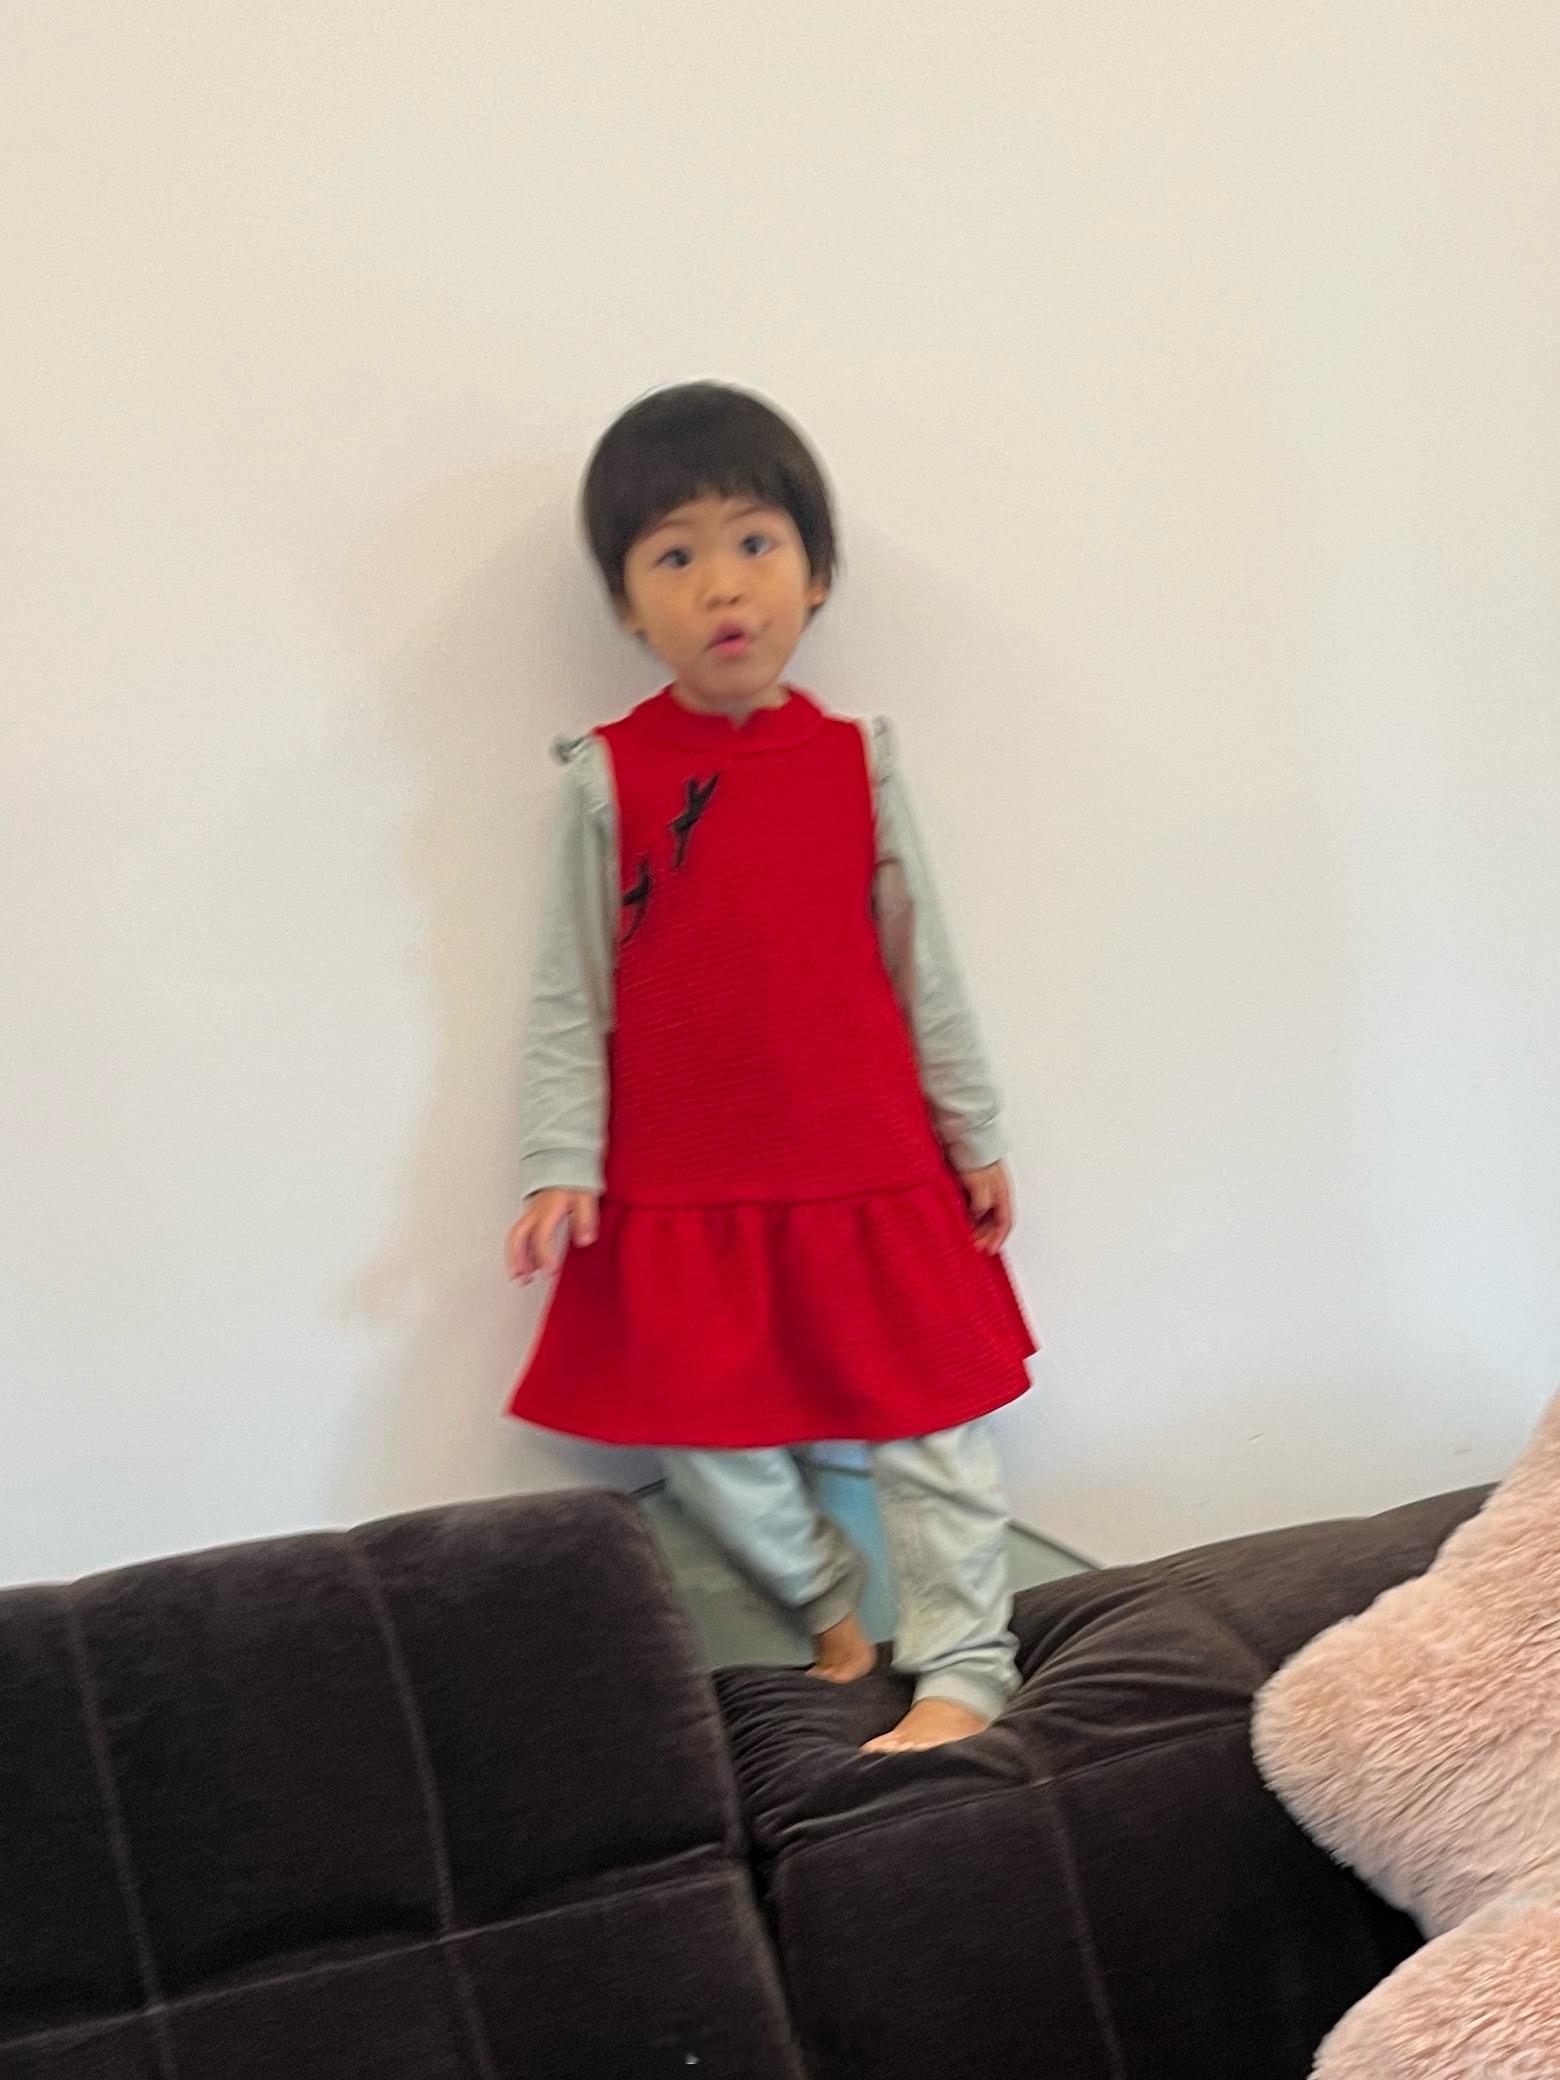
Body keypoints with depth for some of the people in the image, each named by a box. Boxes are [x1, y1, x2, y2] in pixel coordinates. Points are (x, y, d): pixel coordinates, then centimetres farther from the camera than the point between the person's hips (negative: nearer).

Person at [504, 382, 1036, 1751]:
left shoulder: (858, 762, 0)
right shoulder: (609, 779, -3)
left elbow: (920, 965, 7)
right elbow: (569, 995, 0)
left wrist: (976, 1136, 10)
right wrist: (559, 1167, -6)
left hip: (870, 1172, 1)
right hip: (676, 1189, 0)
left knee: (926, 1418, 3)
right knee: (701, 1434, 7)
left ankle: (963, 1666, 14)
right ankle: (832, 1608, 29)